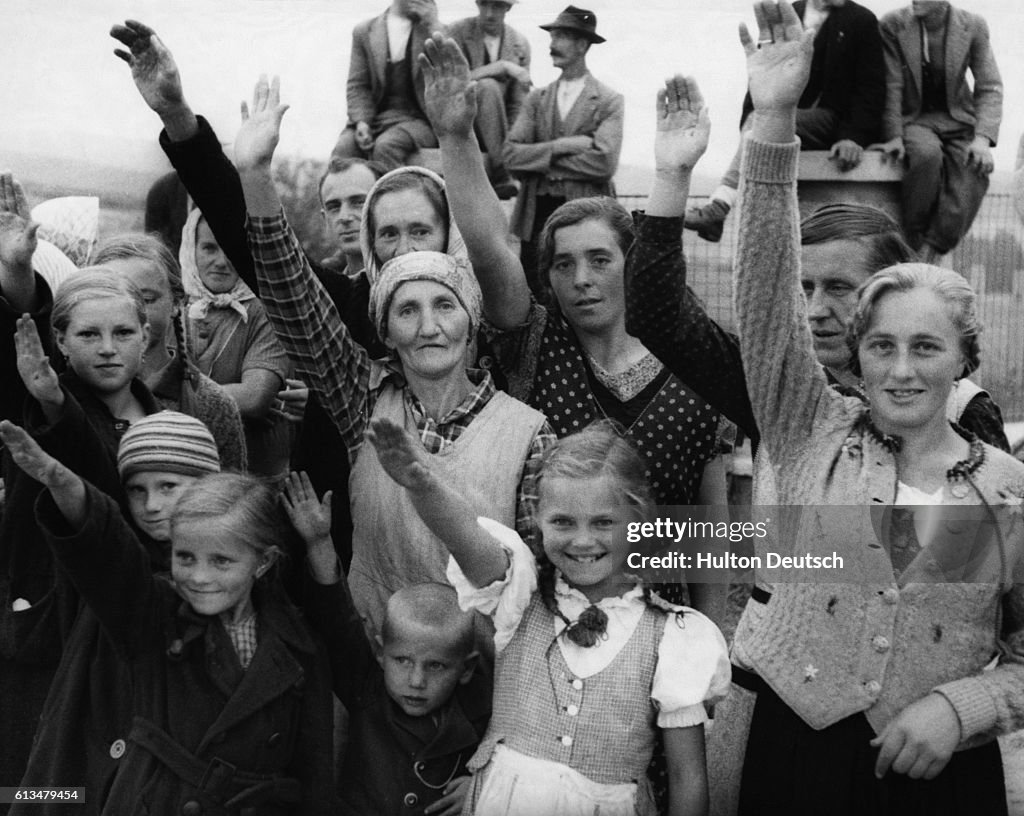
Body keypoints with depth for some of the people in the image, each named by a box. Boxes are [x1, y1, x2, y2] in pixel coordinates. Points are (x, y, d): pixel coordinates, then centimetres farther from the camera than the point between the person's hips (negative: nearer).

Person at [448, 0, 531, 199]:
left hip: (496, 124, 4)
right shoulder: (458, 32, -7)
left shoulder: (520, 44, 4)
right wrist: (501, 67, -26)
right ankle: (500, 172, -32)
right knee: (488, 86, -33)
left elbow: (519, 106, 4)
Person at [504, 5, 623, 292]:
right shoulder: (536, 98, 11)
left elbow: (604, 162, -14)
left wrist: (541, 159, -7)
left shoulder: (609, 101, 0)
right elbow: (511, 155, 0)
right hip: (537, 215, 3)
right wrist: (559, 146, -13)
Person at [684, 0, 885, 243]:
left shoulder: (861, 20, 2)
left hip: (830, 120, -5)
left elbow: (871, 88, -2)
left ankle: (721, 207, -39)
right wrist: (749, 121, -6)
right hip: (784, 117, 5)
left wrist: (854, 137, -16)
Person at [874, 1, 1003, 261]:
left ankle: (930, 249, -26)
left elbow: (990, 87, -2)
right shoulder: (893, 25, -6)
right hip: (913, 118, -2)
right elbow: (891, 87, -6)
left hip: (957, 119, 2)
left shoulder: (973, 26, -2)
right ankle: (913, 237, -19)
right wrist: (894, 136, -17)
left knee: (975, 171, -30)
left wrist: (983, 137, -16)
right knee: (927, 153, -36)